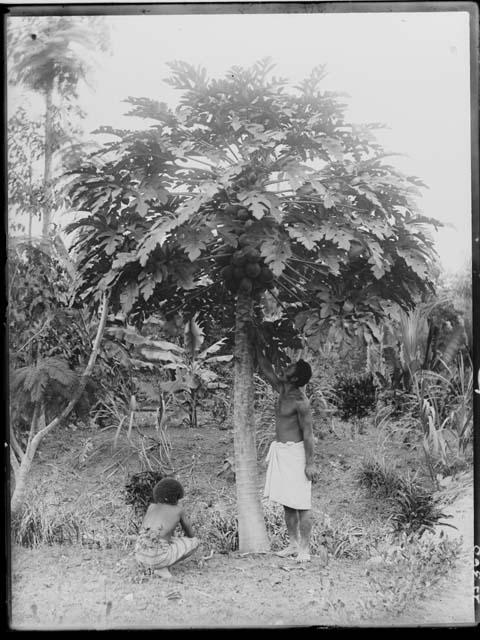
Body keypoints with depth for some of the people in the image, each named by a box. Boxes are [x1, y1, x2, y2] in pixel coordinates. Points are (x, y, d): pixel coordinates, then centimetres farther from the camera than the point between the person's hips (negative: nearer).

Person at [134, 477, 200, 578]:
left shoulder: (151, 506, 21)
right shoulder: (179, 509, 13)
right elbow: (190, 534, 27)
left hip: (140, 556, 5)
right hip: (159, 556, -5)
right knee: (195, 541, 17)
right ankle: (162, 567, 2)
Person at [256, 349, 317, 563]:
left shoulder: (300, 401, -16)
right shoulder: (282, 391, 7)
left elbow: (308, 433, -16)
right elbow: (266, 369, 17)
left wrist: (310, 463, -17)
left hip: (295, 452, -9)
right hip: (280, 451, 9)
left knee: (301, 505, -3)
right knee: (286, 503, 13)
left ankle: (304, 549, 4)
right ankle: (293, 544, 21)